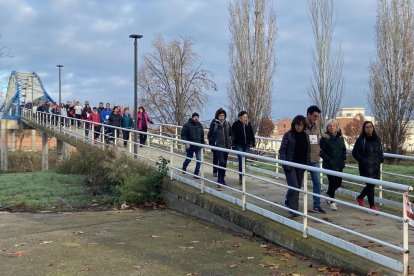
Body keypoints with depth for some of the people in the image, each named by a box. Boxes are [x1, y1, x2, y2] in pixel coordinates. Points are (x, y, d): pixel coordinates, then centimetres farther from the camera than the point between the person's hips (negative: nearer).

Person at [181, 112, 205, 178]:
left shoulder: (200, 125, 8)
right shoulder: (187, 125, -8)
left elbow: (202, 136, 17)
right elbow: (183, 134, -11)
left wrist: (202, 144, 14)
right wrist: (186, 143, -19)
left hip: (198, 146, 4)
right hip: (190, 146, -4)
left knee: (199, 160, -4)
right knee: (189, 158, 11)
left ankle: (196, 173, 6)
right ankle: (184, 167, 42)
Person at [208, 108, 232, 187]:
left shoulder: (227, 124, 9)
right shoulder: (214, 124, -4)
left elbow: (231, 134, 20)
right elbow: (210, 135, -1)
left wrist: (230, 142, 11)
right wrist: (212, 144, -7)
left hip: (226, 146, 5)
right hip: (218, 146, -5)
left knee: (224, 163, 10)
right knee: (221, 162, -15)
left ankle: (222, 179, 20)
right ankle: (220, 181, -12)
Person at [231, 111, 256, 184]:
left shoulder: (248, 124, 7)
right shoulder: (236, 124, -6)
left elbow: (252, 134, 15)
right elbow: (233, 135, -6)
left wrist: (253, 142, 12)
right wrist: (233, 144, -11)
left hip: (247, 145, 4)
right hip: (239, 145, -4)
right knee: (241, 161, -11)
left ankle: (241, 177, 20)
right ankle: (241, 177, -6)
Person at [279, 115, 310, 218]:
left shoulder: (305, 136, 6)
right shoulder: (288, 135, -8)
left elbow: (308, 151, 11)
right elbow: (282, 150, -7)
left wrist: (308, 163, 2)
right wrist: (285, 164, -14)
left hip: (301, 165, 5)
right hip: (290, 165, -5)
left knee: (298, 187, 14)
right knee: (294, 187, -11)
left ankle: (288, 200, 41)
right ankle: (293, 209, -5)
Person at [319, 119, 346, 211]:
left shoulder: (340, 137, 9)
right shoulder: (324, 138, -6)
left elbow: (344, 150, 16)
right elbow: (321, 152, -8)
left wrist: (343, 159, 1)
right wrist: (329, 160, -15)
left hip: (339, 165, 5)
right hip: (329, 165, -5)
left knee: (338, 182, 8)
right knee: (332, 181, -8)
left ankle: (329, 194, 37)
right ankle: (332, 202, 5)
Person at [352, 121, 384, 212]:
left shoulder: (377, 139, 9)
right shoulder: (361, 140, -7)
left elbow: (380, 151, 22)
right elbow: (354, 153, -6)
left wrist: (381, 158, 3)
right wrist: (363, 160, -17)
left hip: (376, 167, 6)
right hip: (366, 167, -6)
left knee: (372, 185, 12)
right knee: (370, 185, -7)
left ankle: (360, 197, 37)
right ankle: (372, 205, 3)